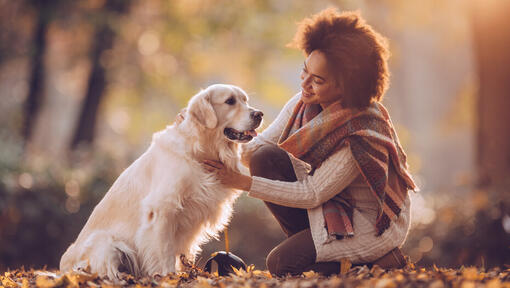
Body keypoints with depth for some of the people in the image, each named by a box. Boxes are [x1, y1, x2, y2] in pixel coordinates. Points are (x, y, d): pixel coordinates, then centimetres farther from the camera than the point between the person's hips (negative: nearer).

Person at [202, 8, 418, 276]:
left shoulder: (361, 133, -31)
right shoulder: (303, 104, -9)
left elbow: (312, 194, -26)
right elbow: (259, 144, -3)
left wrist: (243, 182, -26)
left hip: (372, 221, -7)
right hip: (332, 204, 7)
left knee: (281, 263, -19)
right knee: (265, 158, -14)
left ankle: (373, 258, -1)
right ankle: (307, 245, 0)